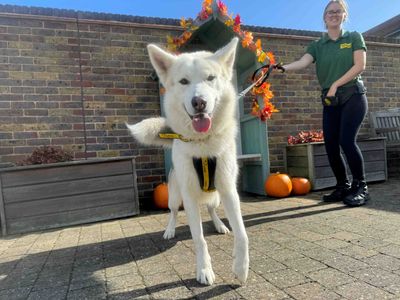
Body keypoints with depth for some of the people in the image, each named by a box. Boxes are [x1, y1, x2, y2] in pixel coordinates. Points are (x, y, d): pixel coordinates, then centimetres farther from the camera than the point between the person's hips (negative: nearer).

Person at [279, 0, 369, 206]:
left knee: (346, 140, -18)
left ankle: (361, 187, -2)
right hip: (330, 101, 3)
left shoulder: (354, 38, 7)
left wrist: (335, 85, -13)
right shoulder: (317, 45, 11)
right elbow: (303, 62, -9)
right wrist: (284, 68, -29)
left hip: (353, 96, -3)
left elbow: (360, 66, -5)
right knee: (330, 145, -2)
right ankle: (343, 186, 14)